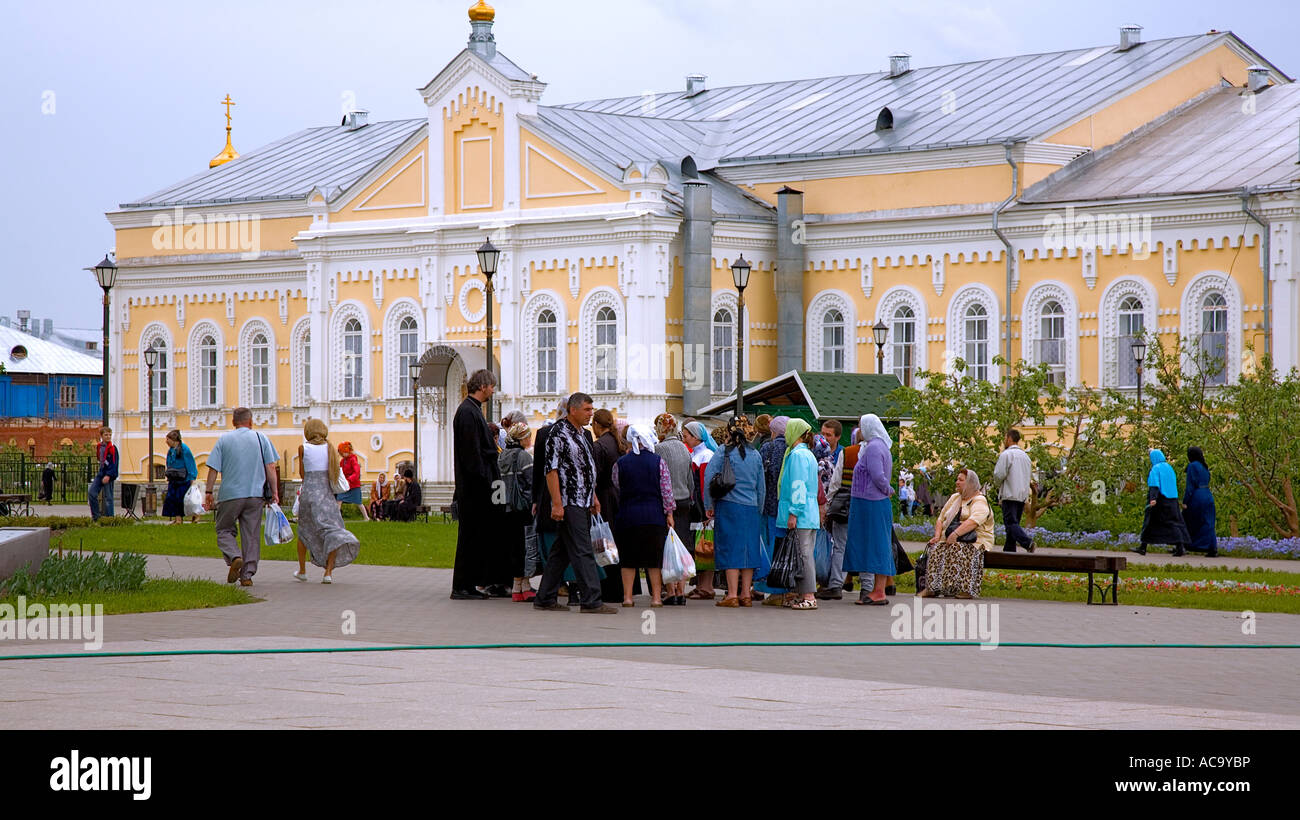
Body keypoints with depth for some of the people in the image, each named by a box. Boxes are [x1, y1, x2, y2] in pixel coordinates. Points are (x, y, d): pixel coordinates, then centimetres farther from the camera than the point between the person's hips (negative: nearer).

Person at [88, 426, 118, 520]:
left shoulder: (112, 448, -11)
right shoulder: (99, 447, 10)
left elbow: (114, 463, -14)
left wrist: (108, 475, -22)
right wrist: (99, 472, 17)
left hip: (108, 475, -7)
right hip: (100, 473, 7)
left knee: (108, 497, -4)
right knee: (92, 493, 2)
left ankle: (109, 517, 2)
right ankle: (95, 516, 10)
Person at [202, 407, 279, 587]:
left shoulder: (224, 439, 4)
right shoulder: (260, 438, 6)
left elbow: (213, 469, -1)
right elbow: (270, 468, 1)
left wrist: (208, 493, 4)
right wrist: (274, 492, 6)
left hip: (230, 495, -1)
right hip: (256, 495, 1)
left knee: (224, 531, 11)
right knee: (251, 535, 7)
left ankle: (234, 558, -15)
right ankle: (247, 575, 4)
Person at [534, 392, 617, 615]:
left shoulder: (581, 434, 18)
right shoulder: (559, 433, -11)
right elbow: (551, 470, -15)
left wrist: (593, 496, 21)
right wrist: (556, 504, -20)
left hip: (583, 503, 9)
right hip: (569, 502, -9)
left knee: (563, 552, 11)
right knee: (582, 552, -10)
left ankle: (545, 598, 15)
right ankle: (591, 600, -11)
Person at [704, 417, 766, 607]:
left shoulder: (724, 452, -5)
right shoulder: (755, 455, 9)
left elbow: (709, 477, -12)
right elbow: (762, 486, 13)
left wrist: (709, 505, -5)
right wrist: (759, 511, 20)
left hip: (729, 506, -4)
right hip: (751, 509, 4)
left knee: (730, 549, -2)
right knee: (748, 548, 9)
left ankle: (732, 595, -6)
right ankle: (746, 594, 10)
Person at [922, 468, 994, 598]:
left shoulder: (980, 501, -4)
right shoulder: (954, 498, 21)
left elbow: (974, 521, -22)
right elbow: (940, 519, 20)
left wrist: (955, 534, -32)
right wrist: (937, 536, 1)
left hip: (975, 542, -6)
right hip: (949, 540, 6)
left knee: (957, 549, -38)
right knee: (934, 548, -23)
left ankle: (965, 589, -41)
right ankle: (931, 588, -29)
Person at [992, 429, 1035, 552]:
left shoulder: (1006, 454, -8)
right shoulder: (1025, 455, 17)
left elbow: (999, 475, -13)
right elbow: (1030, 476, 21)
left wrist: (998, 484, 9)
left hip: (1009, 495, -8)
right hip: (1023, 496, 8)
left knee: (1011, 522, -11)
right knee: (1014, 522, 12)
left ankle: (1027, 542, -30)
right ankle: (1009, 550, 11)